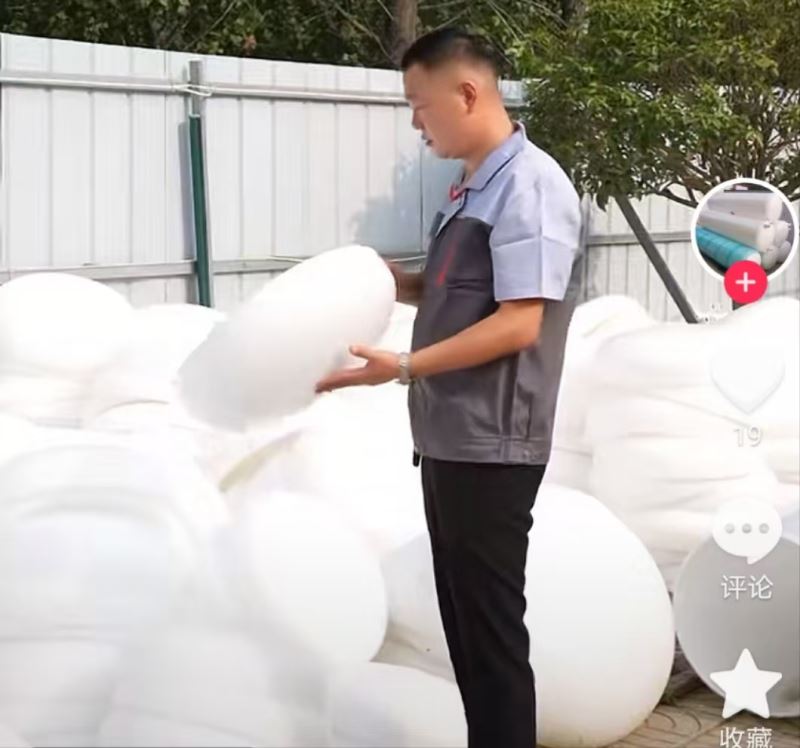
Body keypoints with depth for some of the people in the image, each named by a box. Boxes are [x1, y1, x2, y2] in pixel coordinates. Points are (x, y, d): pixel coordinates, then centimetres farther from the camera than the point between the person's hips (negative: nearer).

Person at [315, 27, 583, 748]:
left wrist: (405, 367, -23)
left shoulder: (530, 185, -14)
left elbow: (518, 323, -21)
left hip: (490, 448, -9)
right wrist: (391, 282, 6)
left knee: (492, 630, -2)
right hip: (450, 439, 9)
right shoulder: (475, 189, 14)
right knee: (463, 622, 15)